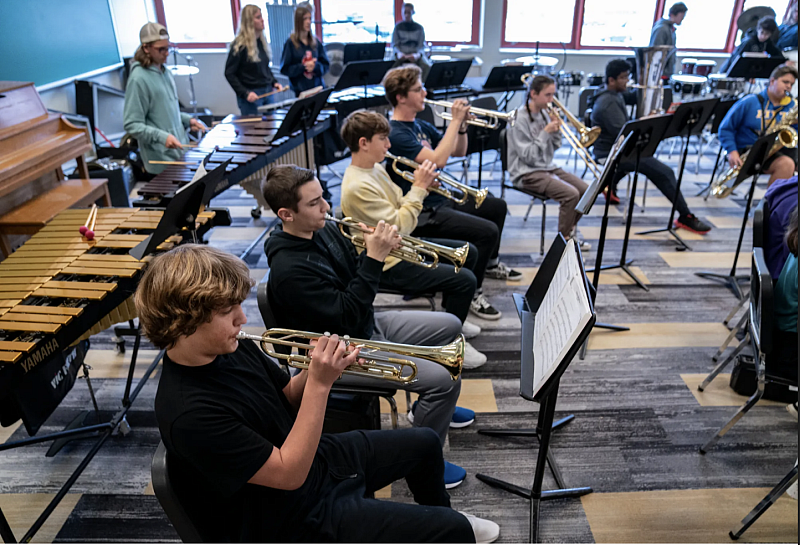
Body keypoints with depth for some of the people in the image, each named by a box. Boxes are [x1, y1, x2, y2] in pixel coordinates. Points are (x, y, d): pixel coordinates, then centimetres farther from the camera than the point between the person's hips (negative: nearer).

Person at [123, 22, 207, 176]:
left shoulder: (165, 71, 10)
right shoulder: (138, 79, -15)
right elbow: (131, 125, -16)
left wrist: (188, 119, 6)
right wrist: (162, 137, -28)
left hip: (180, 150, 8)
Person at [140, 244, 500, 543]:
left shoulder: (230, 349, -9)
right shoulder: (190, 415, -34)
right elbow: (289, 474, -28)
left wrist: (320, 371, -17)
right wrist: (319, 384, -33)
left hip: (314, 459, 8)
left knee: (425, 443, 21)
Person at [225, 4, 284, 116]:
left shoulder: (262, 41, 9)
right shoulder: (239, 45, -11)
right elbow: (229, 73, -10)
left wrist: (274, 82, 4)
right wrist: (245, 93, -18)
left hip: (267, 92, 7)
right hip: (251, 97, -6)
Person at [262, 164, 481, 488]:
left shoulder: (324, 230, -2)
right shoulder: (289, 270, -29)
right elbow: (345, 315, -29)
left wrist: (378, 250, -11)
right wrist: (374, 258, -30)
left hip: (368, 324, 9)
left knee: (449, 326, 16)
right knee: (445, 379, -19)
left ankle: (429, 406, 35)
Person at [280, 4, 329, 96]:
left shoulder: (316, 42, 8)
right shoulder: (291, 43, -2)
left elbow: (326, 65, 8)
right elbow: (284, 69, -5)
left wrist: (315, 66, -12)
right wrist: (303, 67, -16)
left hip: (318, 88, 3)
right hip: (300, 91, -3)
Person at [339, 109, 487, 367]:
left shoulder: (375, 168, 6)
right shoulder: (357, 186, -25)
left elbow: (399, 207, 12)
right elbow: (399, 226, -25)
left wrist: (420, 187, -6)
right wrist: (419, 188, -18)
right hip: (389, 264, -10)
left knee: (468, 253, 16)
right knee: (465, 280, -18)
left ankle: (450, 316, 31)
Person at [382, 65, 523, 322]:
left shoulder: (420, 125, 10)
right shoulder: (396, 134, -20)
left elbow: (458, 151, 15)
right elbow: (437, 160, -31)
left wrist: (462, 125, -3)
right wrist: (455, 121, -22)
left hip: (441, 199, 10)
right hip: (422, 213, -10)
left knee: (497, 206, 21)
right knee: (487, 231, -22)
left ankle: (490, 263, 40)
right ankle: (470, 292, -6)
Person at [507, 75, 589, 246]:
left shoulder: (544, 113, 9)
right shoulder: (519, 118, -14)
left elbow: (554, 147, 13)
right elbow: (529, 157, -19)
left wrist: (556, 130, -5)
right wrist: (546, 132, -18)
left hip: (547, 167, 8)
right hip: (527, 173, -8)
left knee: (585, 190, -4)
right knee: (571, 194, -24)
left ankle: (569, 229, 15)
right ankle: (563, 240, -6)